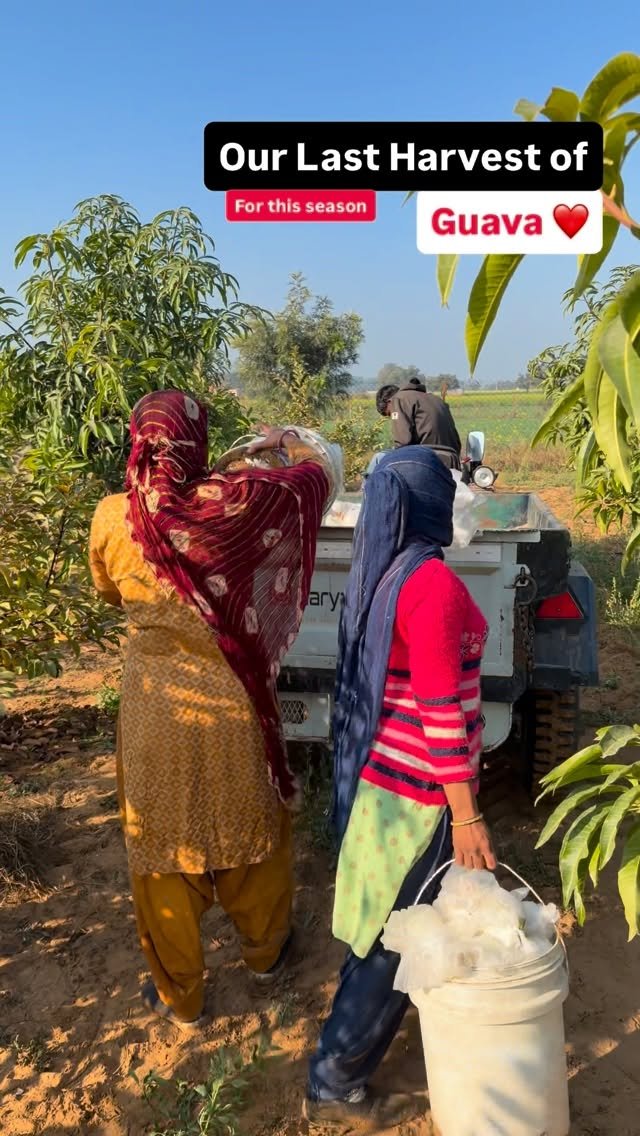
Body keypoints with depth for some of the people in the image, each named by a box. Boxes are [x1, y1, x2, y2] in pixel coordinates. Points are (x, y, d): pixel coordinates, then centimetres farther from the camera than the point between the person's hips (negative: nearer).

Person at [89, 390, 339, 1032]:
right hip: (234, 704, 0)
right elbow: (321, 472, 3)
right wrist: (287, 441, 22)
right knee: (248, 829, 22)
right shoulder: (239, 502, -15)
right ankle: (264, 950, 44)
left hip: (155, 710, 1)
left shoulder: (111, 518, -11)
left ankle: (180, 997, 32)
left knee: (164, 844, 16)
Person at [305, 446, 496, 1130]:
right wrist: (465, 814, -17)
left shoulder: (378, 572, 2)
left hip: (378, 772, 9)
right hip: (420, 791, -9)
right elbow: (440, 708, -25)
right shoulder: (432, 583, -25)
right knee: (397, 942, 7)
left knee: (385, 925, 28)